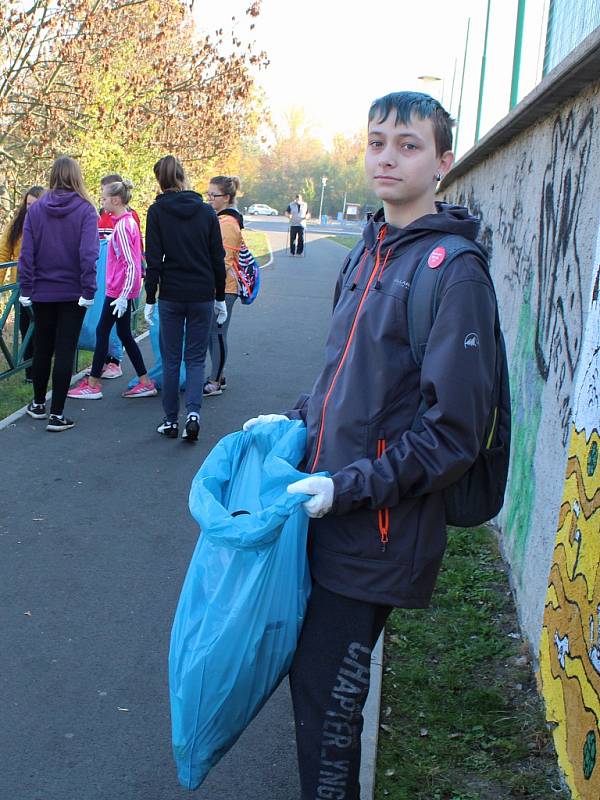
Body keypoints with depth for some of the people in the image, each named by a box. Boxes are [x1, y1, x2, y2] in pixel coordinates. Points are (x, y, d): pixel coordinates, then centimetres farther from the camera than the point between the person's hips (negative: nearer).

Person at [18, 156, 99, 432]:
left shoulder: (35, 209, -1)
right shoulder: (85, 210, -8)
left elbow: (26, 252, -3)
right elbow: (88, 253, -15)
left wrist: (26, 288, 1)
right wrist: (88, 290, -13)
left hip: (42, 292, 3)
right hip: (72, 292, -3)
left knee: (42, 347, 18)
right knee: (65, 350, 2)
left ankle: (38, 403, 31)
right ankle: (57, 414, 2)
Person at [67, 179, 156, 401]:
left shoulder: (122, 226, -17)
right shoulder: (128, 222, 11)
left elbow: (130, 264, -23)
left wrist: (123, 296, -24)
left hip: (119, 290, -9)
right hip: (124, 289, 9)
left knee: (102, 331, 0)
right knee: (125, 334, 13)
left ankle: (93, 385, 9)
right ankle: (146, 383, 15)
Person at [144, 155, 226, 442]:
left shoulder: (157, 211, -4)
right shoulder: (206, 211, 3)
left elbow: (154, 259, -7)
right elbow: (218, 258, 5)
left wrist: (149, 299, -1)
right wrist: (220, 298, 12)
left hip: (171, 295, -1)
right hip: (203, 295, 1)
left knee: (171, 359, 9)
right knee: (196, 358, 8)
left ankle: (171, 420, 14)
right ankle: (193, 412, -11)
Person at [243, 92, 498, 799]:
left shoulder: (454, 271, -15)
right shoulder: (371, 251, 10)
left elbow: (453, 434, -19)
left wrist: (348, 488, -18)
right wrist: (298, 420, 9)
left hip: (377, 536, -8)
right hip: (329, 514, 8)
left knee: (325, 695, 2)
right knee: (311, 675, 20)